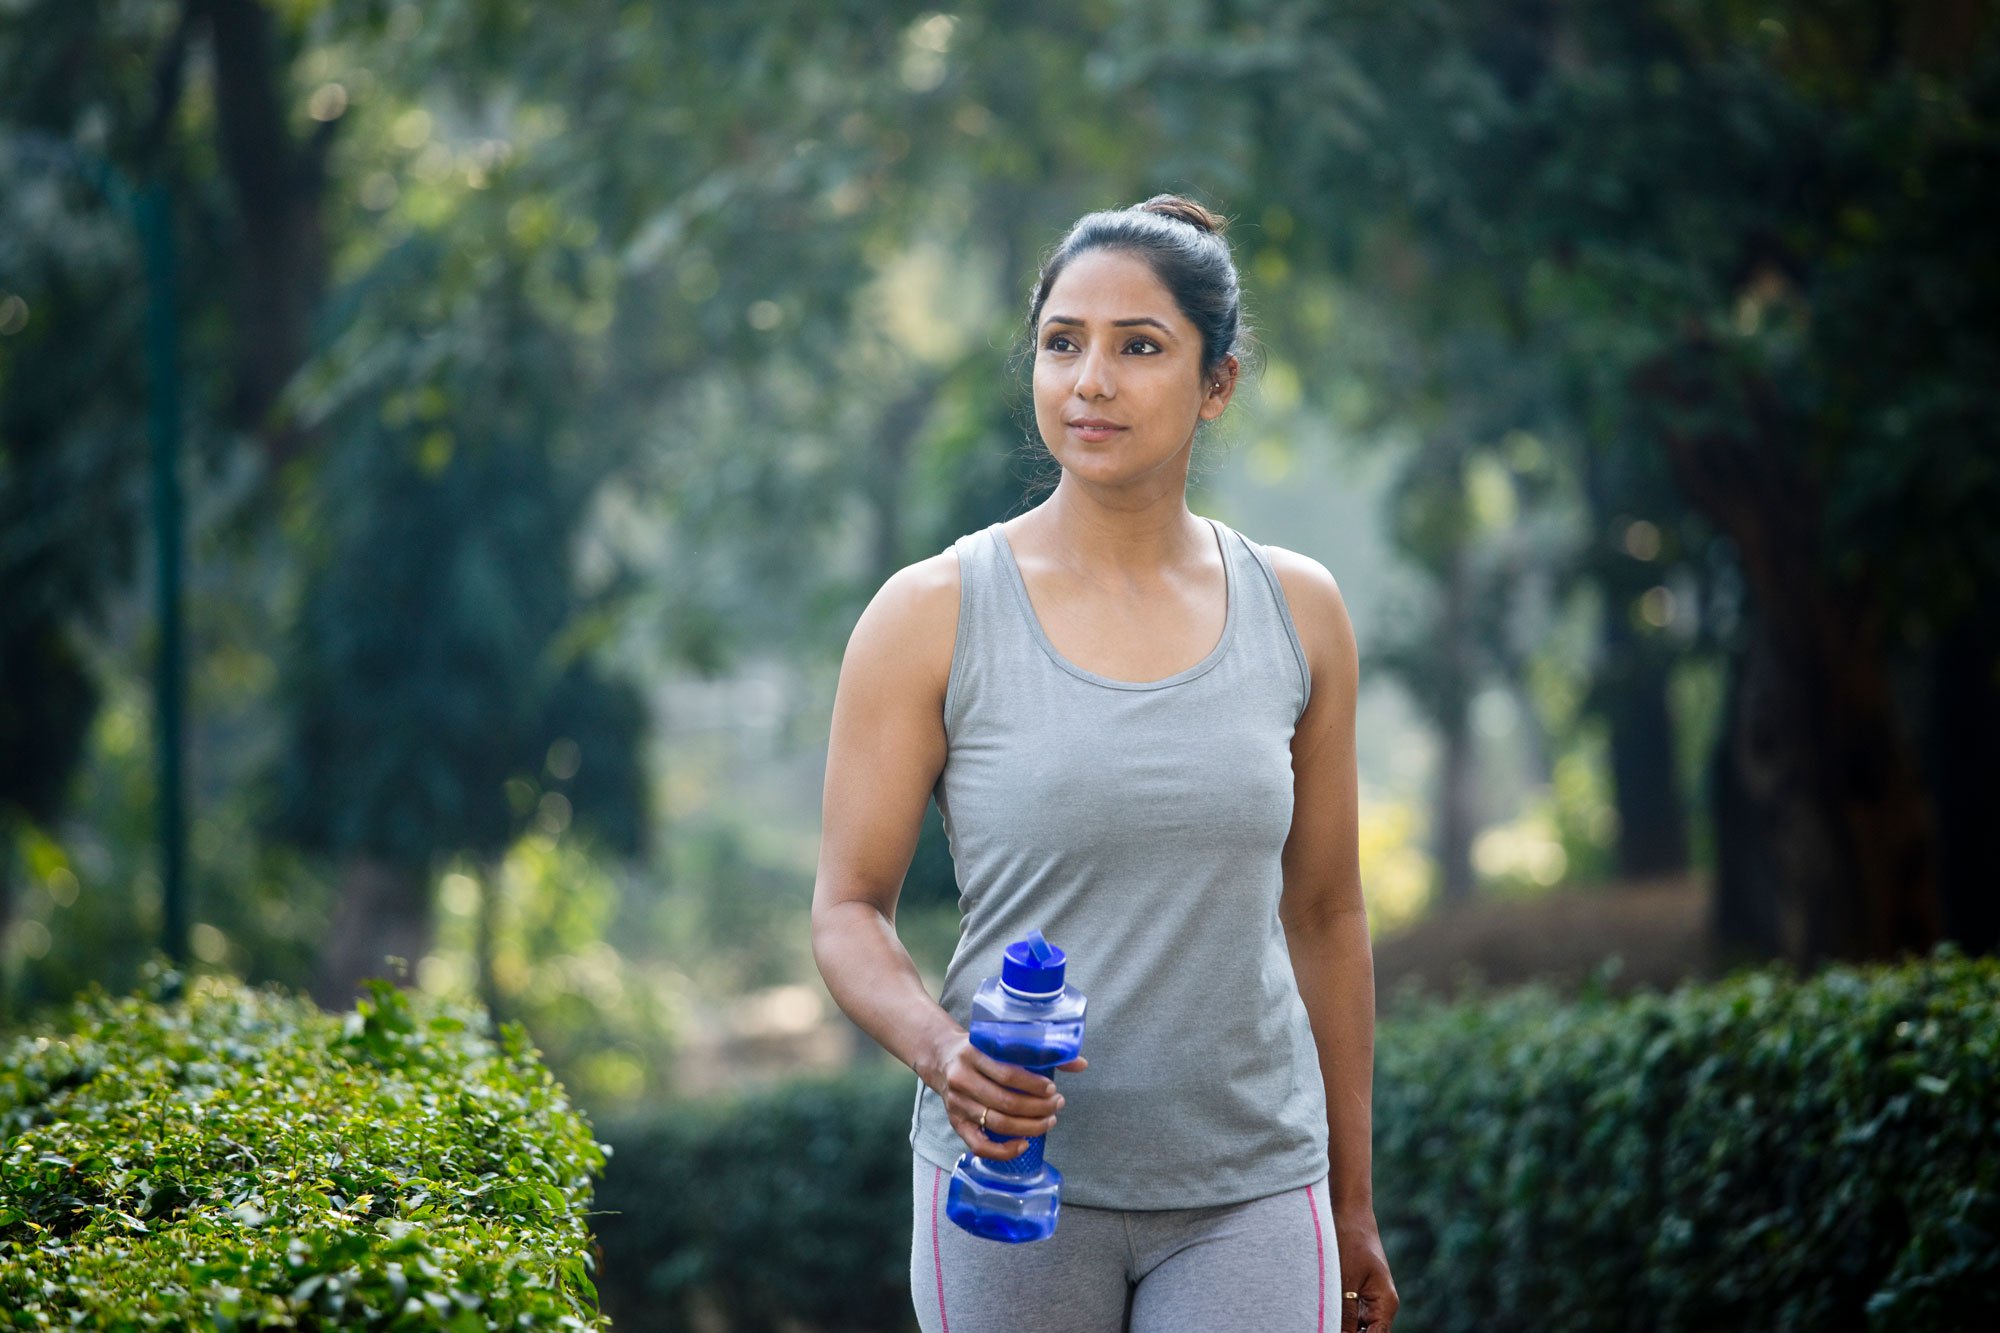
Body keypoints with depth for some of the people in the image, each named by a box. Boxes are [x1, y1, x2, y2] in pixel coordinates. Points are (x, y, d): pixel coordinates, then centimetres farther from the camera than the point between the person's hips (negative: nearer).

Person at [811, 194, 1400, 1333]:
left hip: (1250, 1195, 2)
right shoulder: (932, 616, -4)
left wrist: (1354, 1201, 15)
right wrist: (938, 1049, -22)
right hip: (1014, 1192, -1)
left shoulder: (1297, 611, 4)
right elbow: (849, 907, -1)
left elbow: (1325, 912, 11)